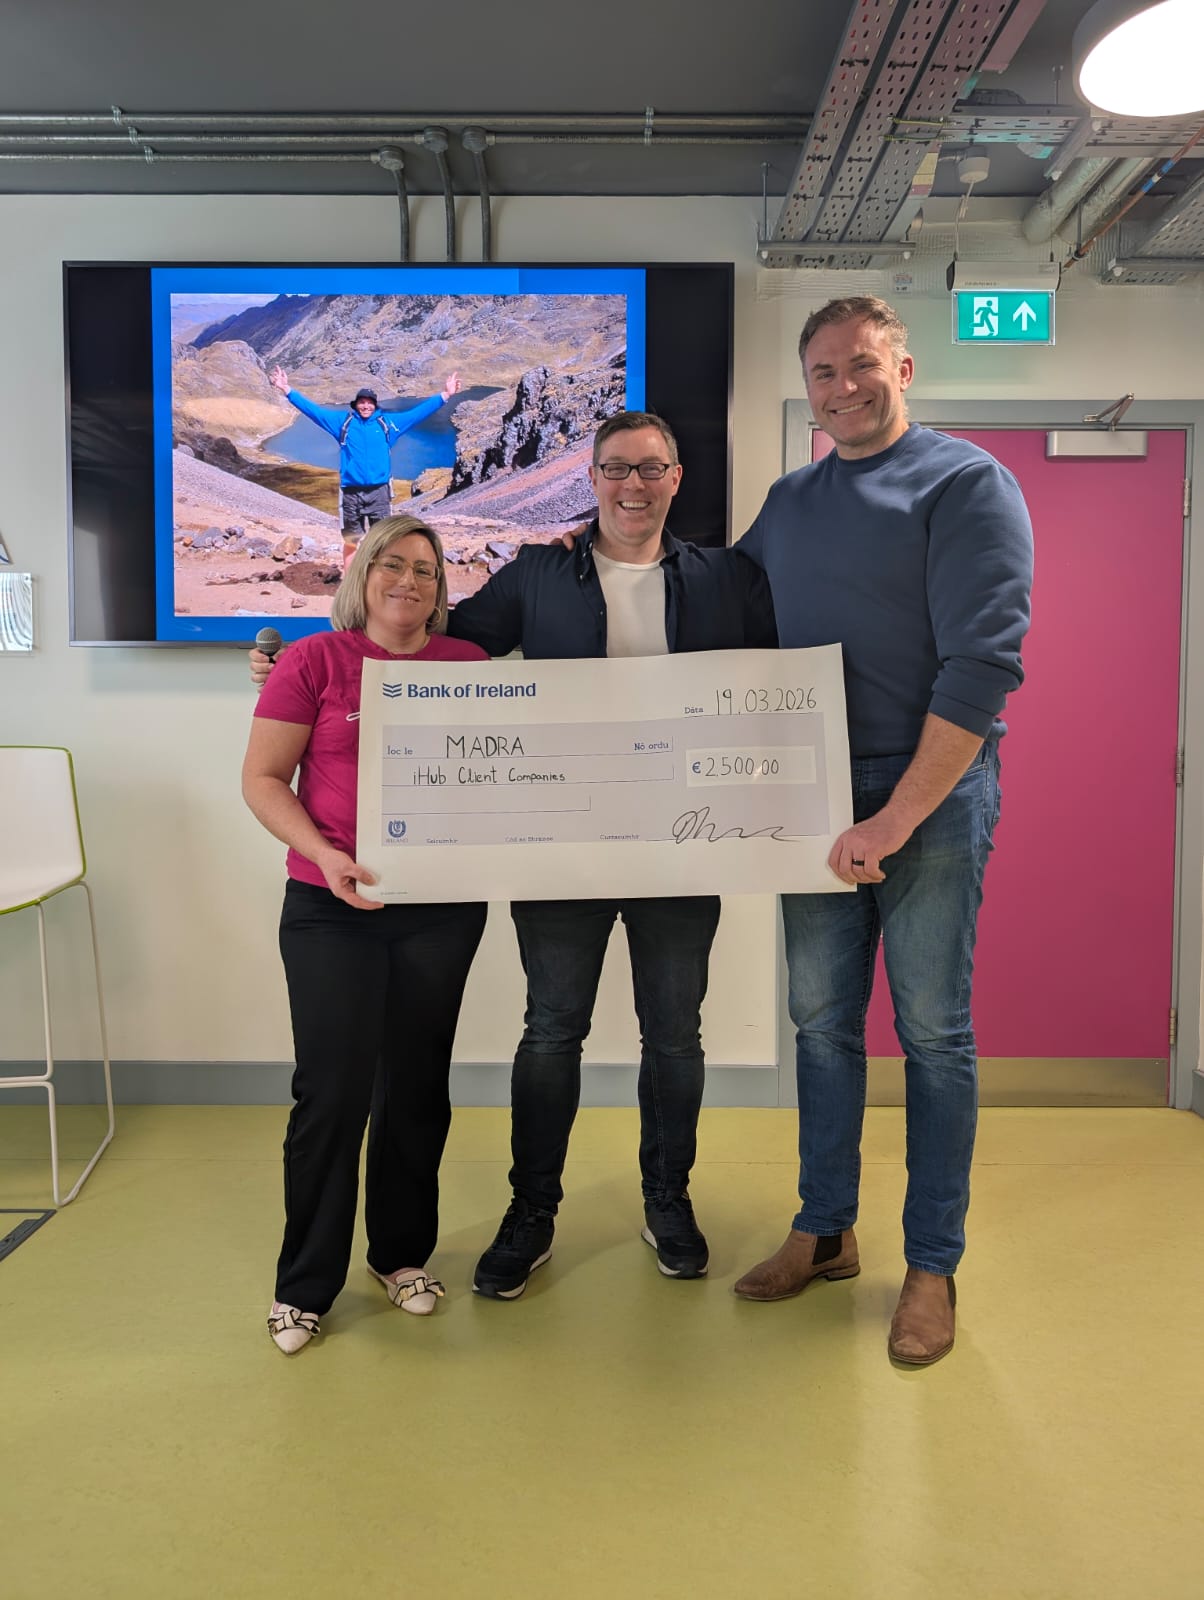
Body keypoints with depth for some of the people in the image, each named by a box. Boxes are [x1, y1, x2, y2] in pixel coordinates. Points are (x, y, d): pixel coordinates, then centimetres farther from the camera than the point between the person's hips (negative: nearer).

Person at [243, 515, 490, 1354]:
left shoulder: (467, 663, 6)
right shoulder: (315, 661, -2)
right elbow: (262, 778, -2)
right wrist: (323, 853, -16)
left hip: (443, 905, 3)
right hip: (334, 907, -2)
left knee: (417, 1085, 12)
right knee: (333, 1089, 0)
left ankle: (403, 1254, 32)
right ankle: (305, 1283, 19)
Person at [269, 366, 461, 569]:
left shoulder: (388, 423, 7)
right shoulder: (343, 421, 7)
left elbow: (418, 412, 9)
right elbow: (313, 410, 8)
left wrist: (444, 395, 5)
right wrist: (287, 390, 4)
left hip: (379, 492, 0)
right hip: (351, 493, 0)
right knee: (351, 541, 8)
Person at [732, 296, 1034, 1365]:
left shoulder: (967, 484, -6)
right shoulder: (788, 503, 13)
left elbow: (982, 665, -15)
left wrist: (897, 817, -19)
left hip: (931, 795, -5)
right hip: (818, 796, 5)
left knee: (934, 1034, 4)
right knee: (824, 1023, 11)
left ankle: (933, 1265, 19)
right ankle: (825, 1233, 28)